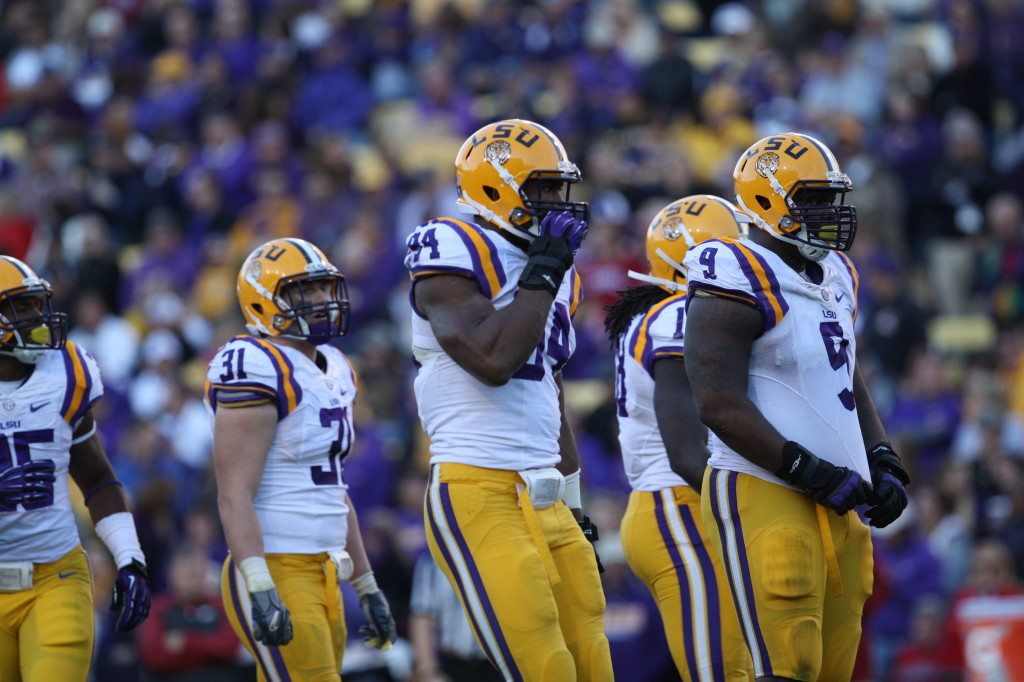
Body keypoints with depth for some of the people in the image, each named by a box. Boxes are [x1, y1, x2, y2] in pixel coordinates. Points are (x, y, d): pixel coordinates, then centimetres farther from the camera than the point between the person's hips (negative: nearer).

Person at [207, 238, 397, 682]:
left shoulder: (333, 372, 17)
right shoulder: (259, 371, -13)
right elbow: (234, 495, -19)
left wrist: (367, 587, 24)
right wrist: (260, 588, -28)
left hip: (321, 576, 9)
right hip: (275, 574, -9)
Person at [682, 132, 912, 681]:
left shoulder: (834, 277, 16)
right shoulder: (741, 284, -12)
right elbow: (720, 405, -19)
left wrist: (882, 465, 10)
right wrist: (809, 471, -20)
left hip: (834, 507, 9)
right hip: (763, 496, -9)